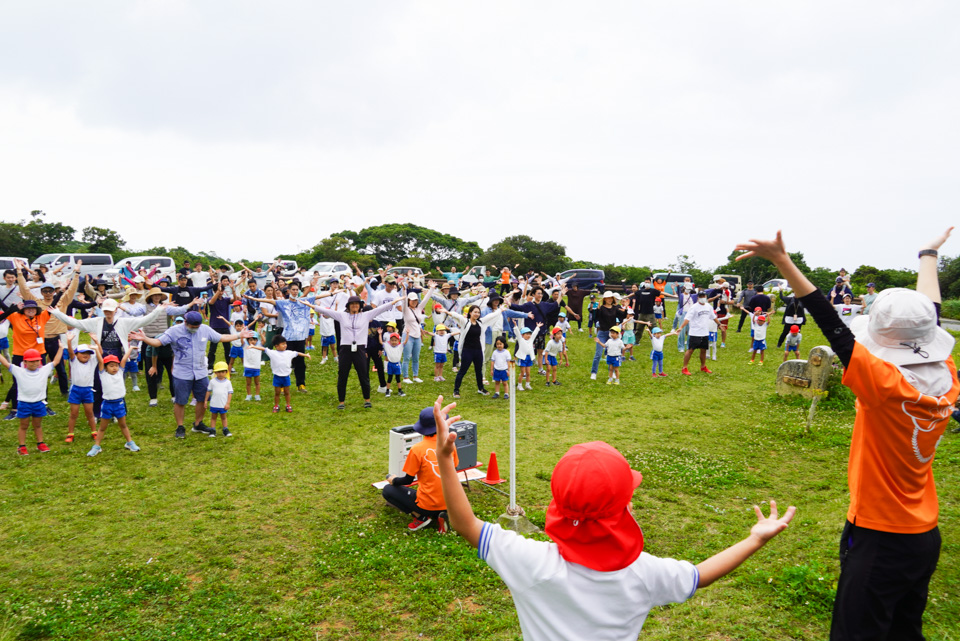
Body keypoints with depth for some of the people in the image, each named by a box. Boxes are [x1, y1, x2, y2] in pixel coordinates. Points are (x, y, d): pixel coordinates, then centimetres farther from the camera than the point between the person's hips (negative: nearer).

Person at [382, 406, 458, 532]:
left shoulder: (417, 449, -14)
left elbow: (408, 480, -6)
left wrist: (393, 480, 16)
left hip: (428, 505, -5)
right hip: (448, 503, 5)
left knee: (388, 490, 11)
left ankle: (420, 517, -1)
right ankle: (439, 516, 7)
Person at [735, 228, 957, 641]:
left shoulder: (887, 384, -26)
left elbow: (834, 328, -31)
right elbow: (925, 321, 9)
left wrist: (782, 262, -32)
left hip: (879, 540, -7)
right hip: (925, 534, 8)